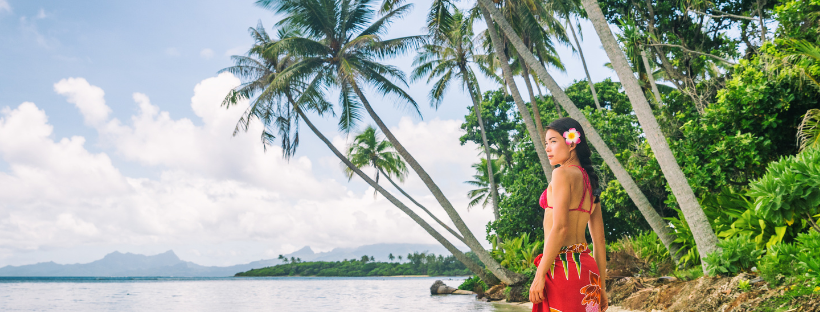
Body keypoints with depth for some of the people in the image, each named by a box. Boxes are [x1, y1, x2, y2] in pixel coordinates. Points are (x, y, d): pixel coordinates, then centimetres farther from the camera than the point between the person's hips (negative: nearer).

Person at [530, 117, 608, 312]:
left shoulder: (563, 173, -8)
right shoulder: (589, 181, 17)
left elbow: (560, 228, -17)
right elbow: (599, 240, 16)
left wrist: (539, 274, -16)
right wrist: (601, 287, 19)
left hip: (562, 265, -8)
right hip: (586, 265, 8)